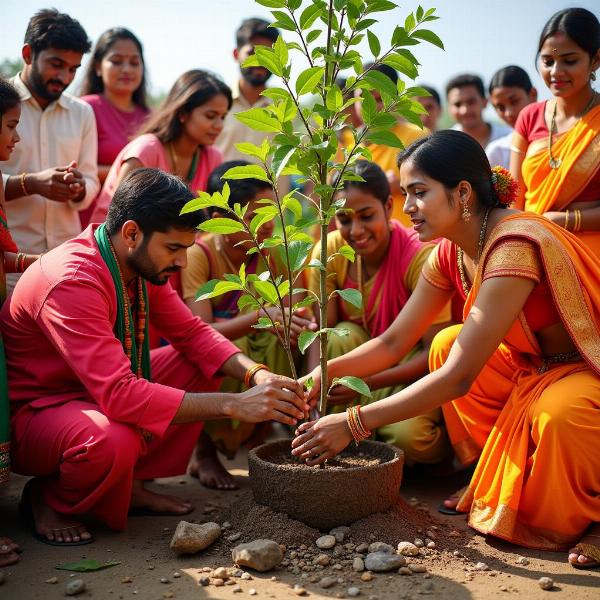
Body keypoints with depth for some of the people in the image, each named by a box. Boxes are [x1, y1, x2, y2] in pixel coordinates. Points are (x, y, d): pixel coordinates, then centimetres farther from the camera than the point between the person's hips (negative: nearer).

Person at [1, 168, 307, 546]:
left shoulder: (144, 265, -4)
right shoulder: (72, 282, -32)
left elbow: (192, 333, 3)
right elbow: (118, 395, -39)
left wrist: (256, 375, -17)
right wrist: (235, 405, -37)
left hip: (98, 394, 9)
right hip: (32, 413, -8)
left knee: (202, 365, -2)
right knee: (114, 439, -39)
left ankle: (132, 483, 1)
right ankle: (48, 498, -5)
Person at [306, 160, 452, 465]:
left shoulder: (421, 255, -24)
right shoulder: (329, 253, -11)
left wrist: (366, 382, -32)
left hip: (415, 369, -4)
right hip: (367, 357, 4)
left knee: (408, 434, -32)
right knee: (344, 336, -28)